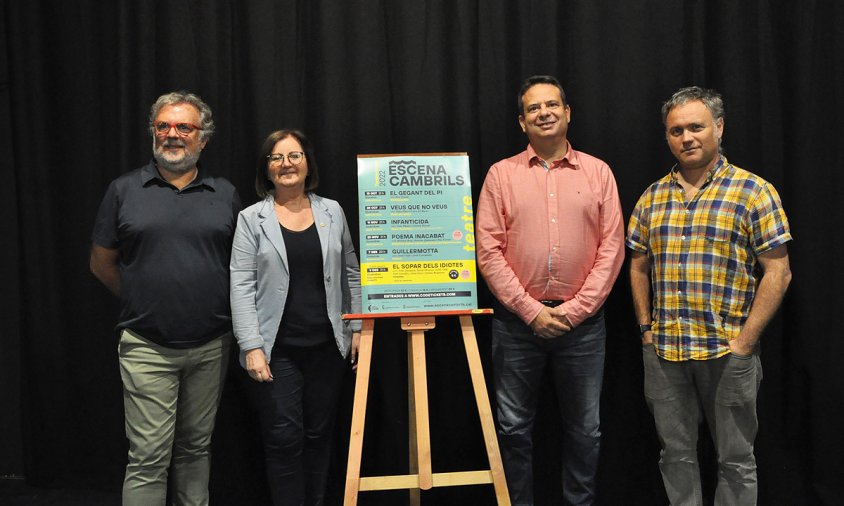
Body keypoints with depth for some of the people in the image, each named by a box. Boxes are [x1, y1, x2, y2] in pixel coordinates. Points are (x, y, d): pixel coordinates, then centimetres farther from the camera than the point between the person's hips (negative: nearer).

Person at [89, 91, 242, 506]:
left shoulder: (225, 195, 6)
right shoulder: (124, 191, 1)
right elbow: (102, 263, 9)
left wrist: (222, 310, 6)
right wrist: (141, 303, 10)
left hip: (211, 345, 2)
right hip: (148, 347, -2)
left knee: (196, 447, 15)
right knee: (149, 456, -2)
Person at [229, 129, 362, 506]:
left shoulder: (332, 212, 8)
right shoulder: (251, 219, 0)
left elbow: (350, 273, 13)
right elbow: (242, 286, -5)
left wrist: (357, 327, 7)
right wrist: (252, 347, -12)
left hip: (327, 346, 3)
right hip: (277, 349, -2)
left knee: (319, 433, 10)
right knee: (284, 438, -3)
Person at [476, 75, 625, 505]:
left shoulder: (598, 172, 4)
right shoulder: (501, 174, 2)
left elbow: (611, 248, 0)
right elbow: (489, 251, -3)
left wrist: (575, 309, -9)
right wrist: (531, 310, -10)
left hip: (582, 321, 1)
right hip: (518, 320, 0)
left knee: (584, 429, 11)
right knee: (514, 426, 9)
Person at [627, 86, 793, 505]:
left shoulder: (754, 193, -6)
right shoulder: (652, 198, 8)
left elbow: (777, 274, -8)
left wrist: (744, 342, -12)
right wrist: (646, 327, 7)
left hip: (727, 352, -4)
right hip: (663, 352, 4)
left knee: (735, 459, 8)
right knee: (676, 454, 14)